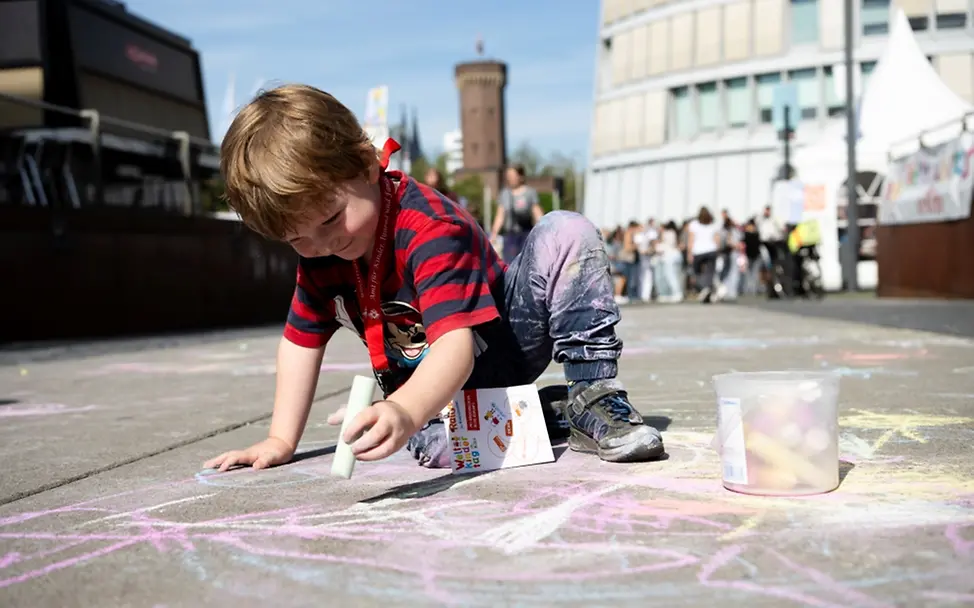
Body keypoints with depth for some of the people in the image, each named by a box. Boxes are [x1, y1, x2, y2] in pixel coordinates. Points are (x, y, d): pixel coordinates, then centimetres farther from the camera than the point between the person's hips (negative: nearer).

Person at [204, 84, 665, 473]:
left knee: (564, 234, -29)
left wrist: (405, 412, -65)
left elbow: (456, 344, -45)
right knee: (441, 448, -31)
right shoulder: (317, 257, -10)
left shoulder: (431, 227, -32)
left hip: (505, 344, -4)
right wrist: (280, 441, -3)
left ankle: (593, 397, -22)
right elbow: (301, 339, 4)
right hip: (424, 378, 5)